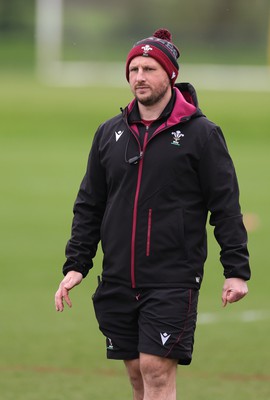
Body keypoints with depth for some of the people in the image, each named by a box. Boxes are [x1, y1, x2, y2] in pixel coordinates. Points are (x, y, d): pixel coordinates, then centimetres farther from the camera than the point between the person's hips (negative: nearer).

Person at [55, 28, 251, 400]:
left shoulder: (201, 133, -2)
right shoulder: (109, 133, 11)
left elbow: (226, 206, -3)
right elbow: (89, 206, 15)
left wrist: (236, 270, -9)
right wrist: (76, 265, 6)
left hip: (174, 281, -5)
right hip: (118, 281, 5)